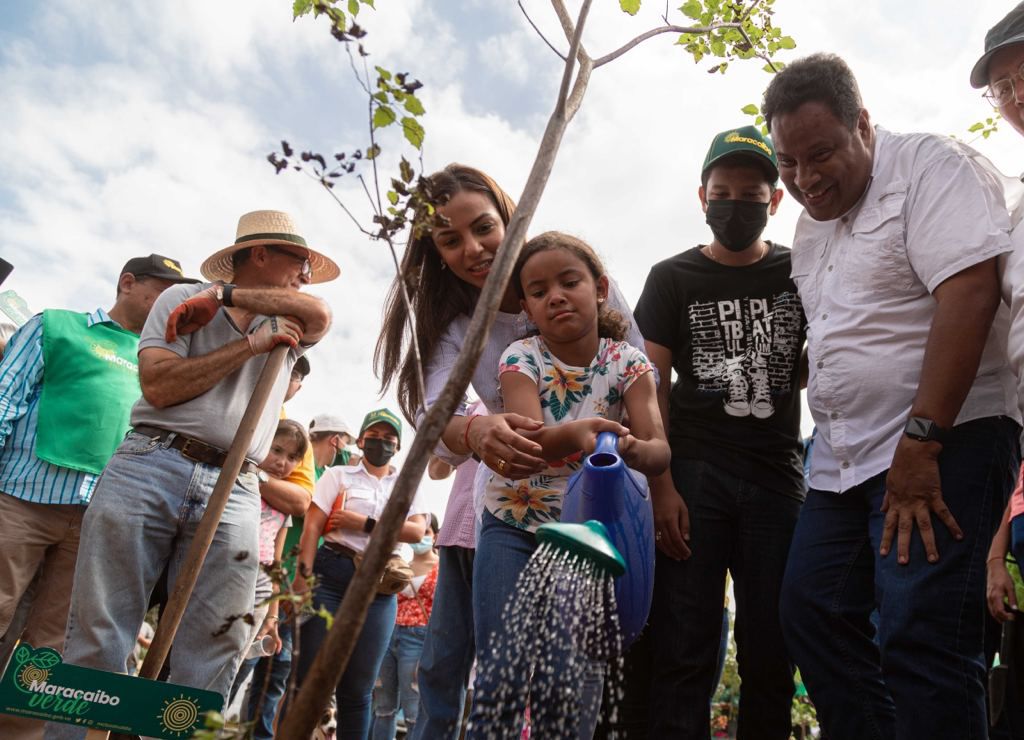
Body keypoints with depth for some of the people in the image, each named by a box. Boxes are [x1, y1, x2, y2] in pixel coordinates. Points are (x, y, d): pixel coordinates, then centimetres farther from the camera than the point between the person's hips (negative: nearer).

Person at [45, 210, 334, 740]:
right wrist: (249, 345, -6)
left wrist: (225, 294, -8)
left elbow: (320, 315, -6)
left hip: (232, 494, 3)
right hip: (148, 466, -2)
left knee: (209, 664, -2)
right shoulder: (181, 299, 9)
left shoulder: (288, 326, 18)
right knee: (96, 638, -2)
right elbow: (158, 385, -6)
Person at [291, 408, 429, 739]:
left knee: (358, 686, 6)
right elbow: (312, 528, -2)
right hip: (331, 574, -2)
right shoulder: (338, 475, 7)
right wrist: (302, 577, -15)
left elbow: (417, 531, -1)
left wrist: (365, 524, -7)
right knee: (311, 673, -4)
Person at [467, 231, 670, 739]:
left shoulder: (628, 363, -8)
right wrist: (575, 435, -49)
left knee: (570, 684, -3)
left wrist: (636, 451, -45)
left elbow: (660, 449, -21)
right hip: (513, 527, 0)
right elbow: (529, 440, -27)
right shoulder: (521, 359, -10)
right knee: (502, 674, -7)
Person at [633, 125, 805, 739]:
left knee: (772, 649, 7)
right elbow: (651, 388, 1)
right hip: (694, 475, -1)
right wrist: (661, 486, -9)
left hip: (778, 475, 2)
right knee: (686, 649, -1)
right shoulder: (673, 278, 7)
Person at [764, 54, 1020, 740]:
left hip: (941, 444, -8)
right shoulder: (810, 224, 17)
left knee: (918, 639, -11)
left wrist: (920, 442, -22)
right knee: (812, 614, 8)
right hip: (844, 462, 8)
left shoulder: (930, 165, -6)